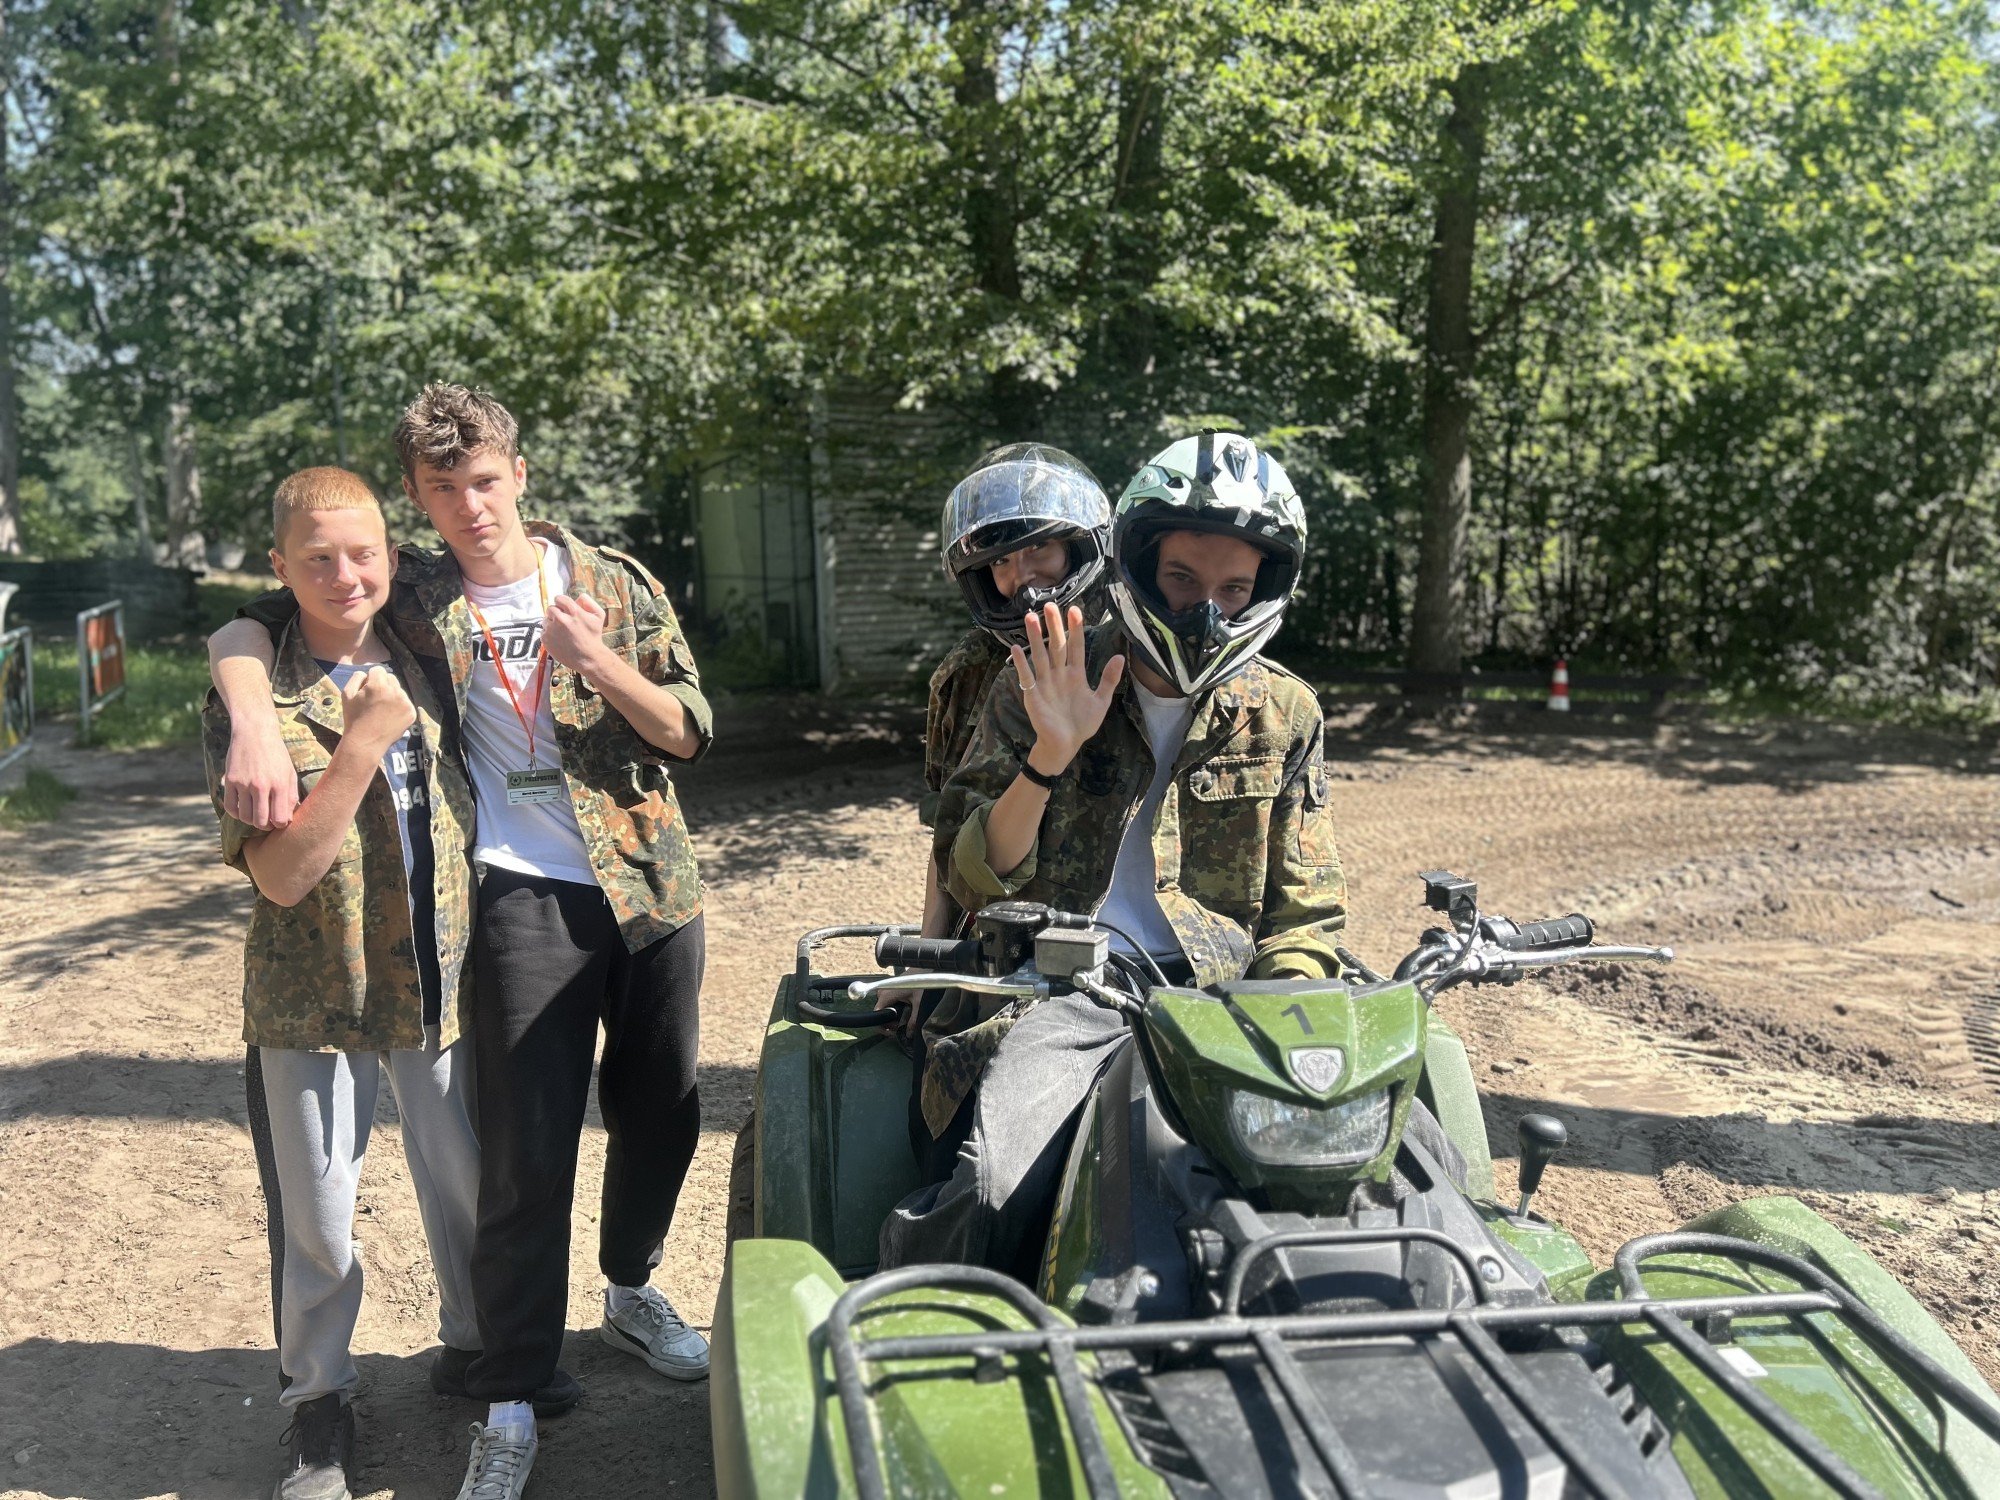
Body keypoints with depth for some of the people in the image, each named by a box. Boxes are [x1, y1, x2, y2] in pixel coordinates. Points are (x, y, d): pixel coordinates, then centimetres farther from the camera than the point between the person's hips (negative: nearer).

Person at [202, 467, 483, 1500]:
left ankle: (476, 1348, 40)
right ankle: (318, 1399, 30)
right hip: (313, 997, -4)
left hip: (443, 983, 4)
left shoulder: (425, 672, 2)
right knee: (316, 1219, 9)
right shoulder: (253, 705, -11)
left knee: (468, 1187, 17)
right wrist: (362, 742, -26)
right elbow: (281, 874, -20)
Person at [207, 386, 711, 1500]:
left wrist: (597, 663, -17)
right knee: (529, 1146, -5)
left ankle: (632, 1290, 41)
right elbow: (243, 632, -5)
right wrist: (254, 726, -25)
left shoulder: (614, 584, 3)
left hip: (653, 885, 3)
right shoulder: (413, 601, 0)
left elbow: (691, 732, 0)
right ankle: (512, 1400, 9)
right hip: (525, 896, -3)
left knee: (661, 1105, 15)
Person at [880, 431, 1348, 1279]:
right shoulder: (1042, 686, 6)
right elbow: (973, 881, 1)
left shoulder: (1283, 715, 13)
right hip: (1057, 996, -2)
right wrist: (1049, 755, -14)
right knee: (997, 1203, -30)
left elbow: (1305, 917, 14)